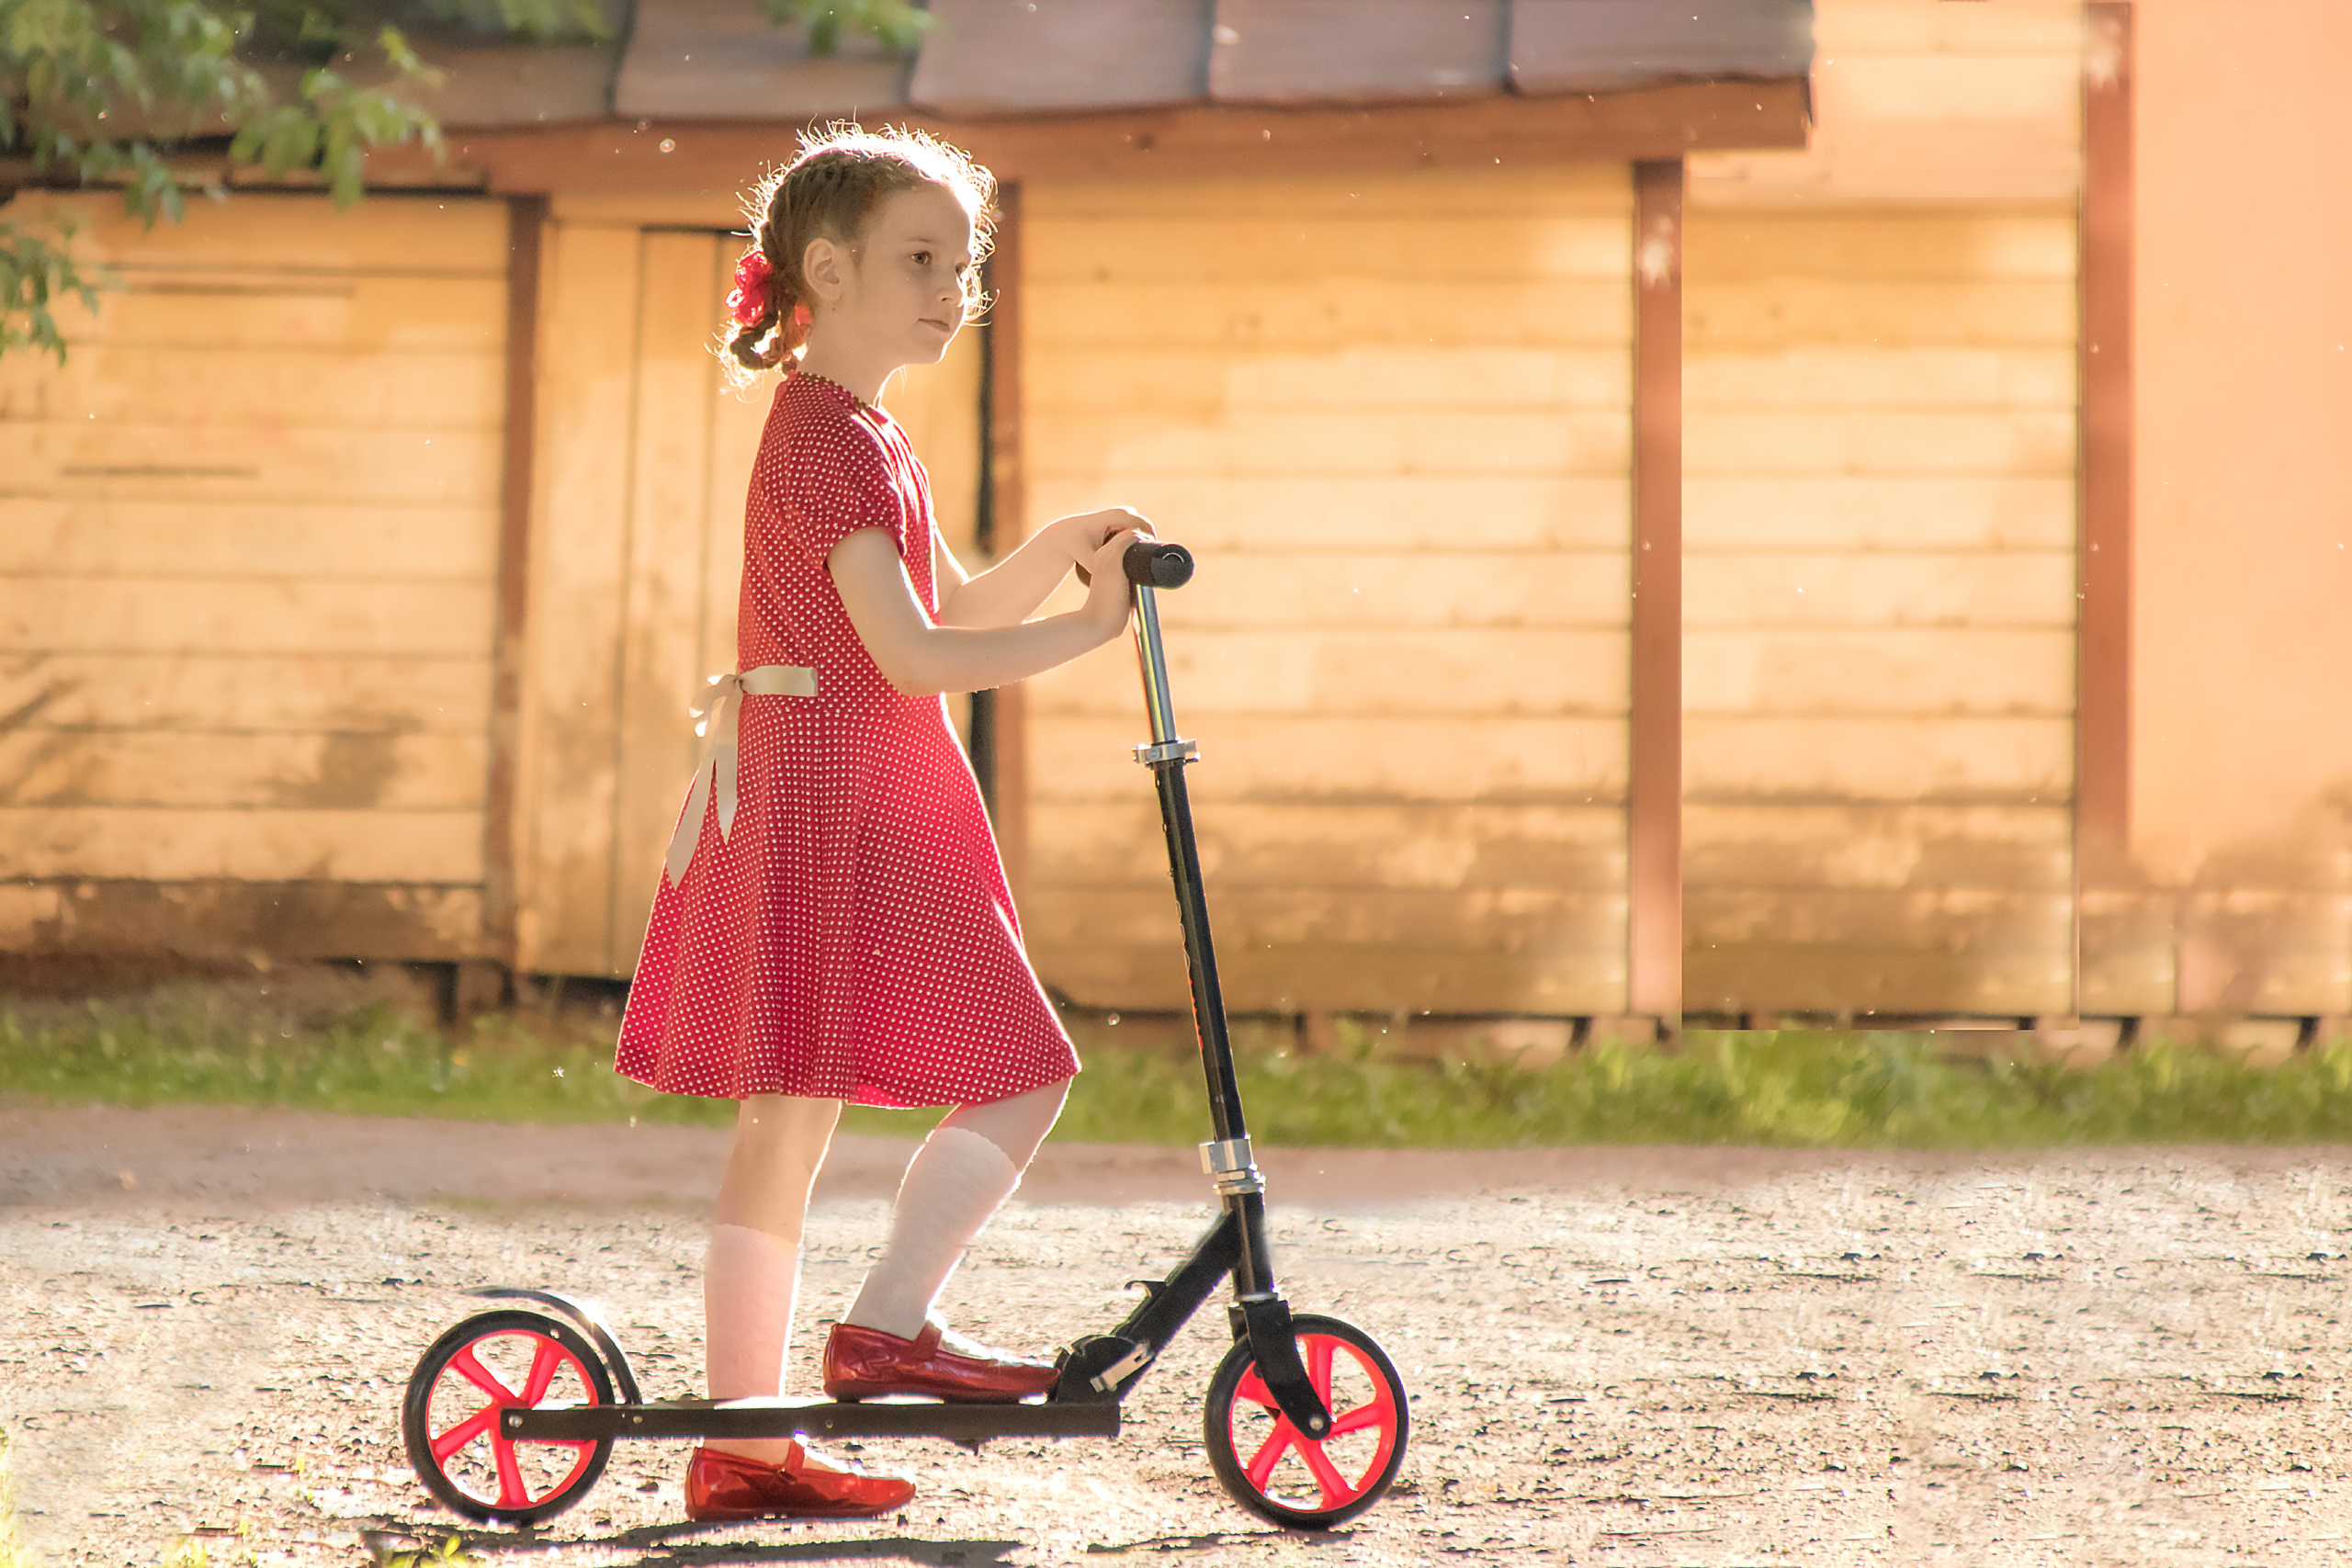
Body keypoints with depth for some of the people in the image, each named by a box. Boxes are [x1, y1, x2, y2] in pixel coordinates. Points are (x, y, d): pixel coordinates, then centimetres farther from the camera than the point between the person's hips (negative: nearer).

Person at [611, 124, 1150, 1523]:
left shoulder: (858, 436, 20)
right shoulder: (831, 441, -14)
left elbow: (950, 611, 21)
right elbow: (912, 655, -20)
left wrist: (1057, 553, 7)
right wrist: (1080, 631, -14)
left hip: (797, 801, 11)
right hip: (836, 797, -11)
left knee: (786, 1123, 10)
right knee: (1017, 1071, -7)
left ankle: (747, 1445, 12)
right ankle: (890, 1328, -7)